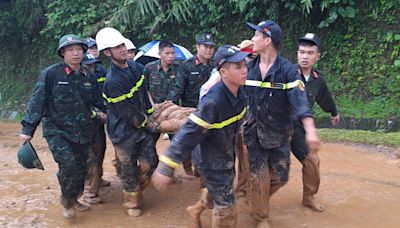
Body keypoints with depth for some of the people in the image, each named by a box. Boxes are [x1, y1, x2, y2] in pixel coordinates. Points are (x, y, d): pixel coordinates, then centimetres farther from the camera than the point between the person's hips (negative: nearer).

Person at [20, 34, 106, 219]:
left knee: (81, 168, 10)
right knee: (68, 164, -18)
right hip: (57, 131, -5)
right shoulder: (51, 74, -10)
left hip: (82, 132, 5)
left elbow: (99, 102, 15)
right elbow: (37, 102, -9)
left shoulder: (88, 77, 6)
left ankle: (74, 200, 35)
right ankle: (66, 201, 7)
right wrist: (28, 128, -11)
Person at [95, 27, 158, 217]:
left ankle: (137, 192, 35)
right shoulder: (113, 81, -26)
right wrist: (149, 123, -9)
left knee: (150, 163, 9)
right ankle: (131, 202, 31)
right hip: (124, 131, -7)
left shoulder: (136, 67, -1)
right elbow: (128, 113, -21)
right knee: (129, 170, 8)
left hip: (142, 124, 7)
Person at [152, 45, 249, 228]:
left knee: (218, 191, 28)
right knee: (225, 207, 5)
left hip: (227, 156, 8)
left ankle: (197, 210, 54)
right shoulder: (213, 101, -34)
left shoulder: (239, 93, -11)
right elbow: (189, 133, -34)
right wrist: (166, 167, -35)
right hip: (213, 162, -8)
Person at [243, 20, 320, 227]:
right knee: (258, 178, 5)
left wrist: (310, 130, -36)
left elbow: (300, 100, -25)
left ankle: (256, 200, 39)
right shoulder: (248, 68, -2)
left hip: (279, 135, -1)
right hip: (254, 134, 1)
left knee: (280, 177, 9)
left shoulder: (288, 70, -13)